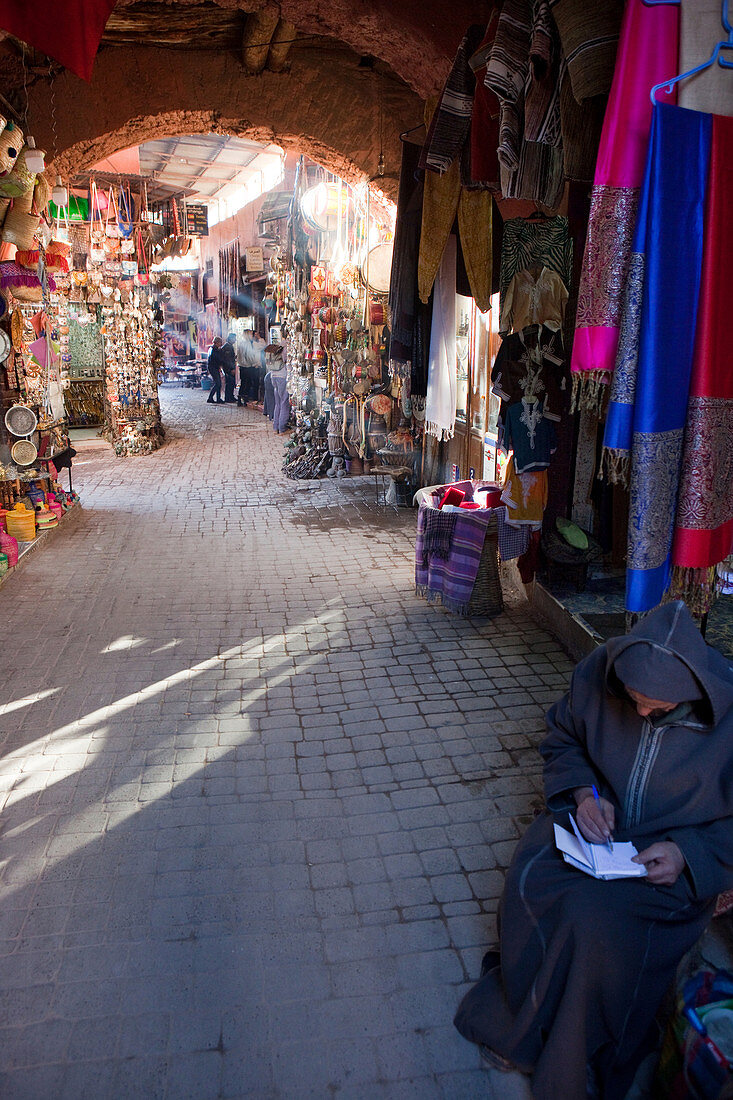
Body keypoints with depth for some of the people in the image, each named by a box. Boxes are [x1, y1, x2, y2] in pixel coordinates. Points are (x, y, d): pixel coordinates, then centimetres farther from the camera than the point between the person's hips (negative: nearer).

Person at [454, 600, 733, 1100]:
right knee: (531, 880, -24)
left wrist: (689, 853, -20)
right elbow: (562, 740, 7)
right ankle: (525, 1025, 1)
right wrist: (584, 791, -10)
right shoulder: (598, 674, -13)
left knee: (594, 915, -28)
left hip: (676, 859, -3)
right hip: (598, 823, 4)